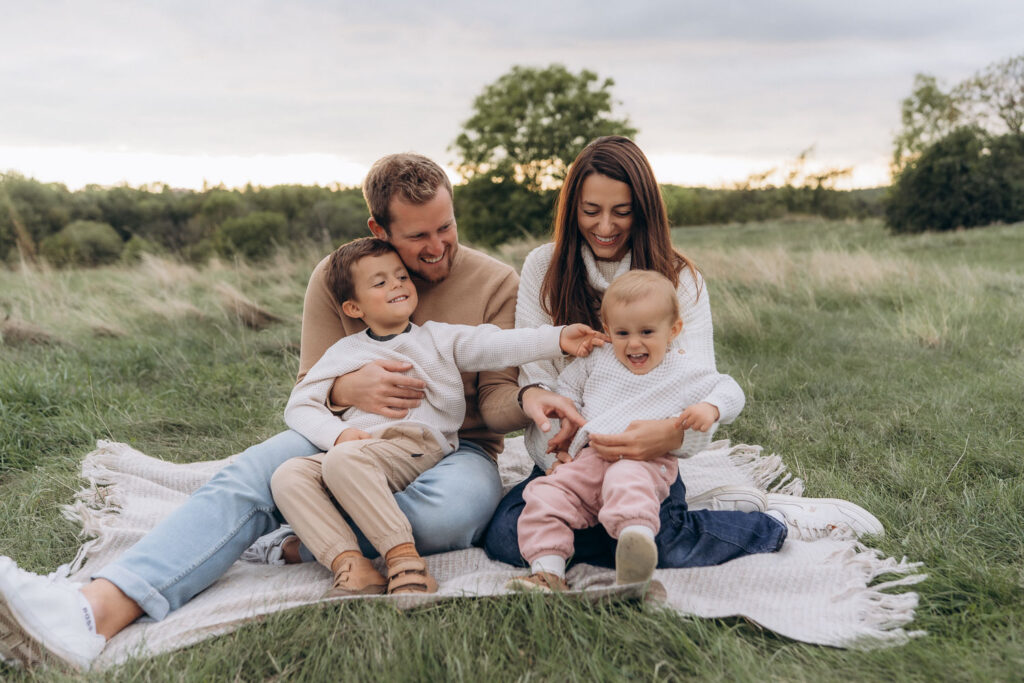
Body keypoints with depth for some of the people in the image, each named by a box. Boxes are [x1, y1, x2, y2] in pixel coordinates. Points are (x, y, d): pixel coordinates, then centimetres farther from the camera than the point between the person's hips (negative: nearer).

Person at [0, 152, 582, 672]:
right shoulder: (335, 278, 2)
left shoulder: (495, 284, -2)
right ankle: (99, 608, -44)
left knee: (449, 512, -40)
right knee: (250, 474, -28)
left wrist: (527, 403, -29)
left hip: (455, 448, -1)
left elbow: (495, 397, -3)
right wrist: (346, 388, -22)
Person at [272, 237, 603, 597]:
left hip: (418, 447, -4)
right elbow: (300, 405, 16)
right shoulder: (344, 352, 23)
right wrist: (338, 433, -5)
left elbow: (497, 345, 4)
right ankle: (350, 566, -33)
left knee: (343, 459, -33)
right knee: (288, 475, -23)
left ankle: (404, 557, -33)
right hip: (356, 445, 4)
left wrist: (558, 338, -12)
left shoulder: (438, 336, 19)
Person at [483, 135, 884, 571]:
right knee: (506, 537, -25)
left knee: (665, 547, -34)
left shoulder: (680, 281, -5)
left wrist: (668, 434, -40)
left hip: (650, 460, -3)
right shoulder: (543, 267, 1)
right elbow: (534, 369, -2)